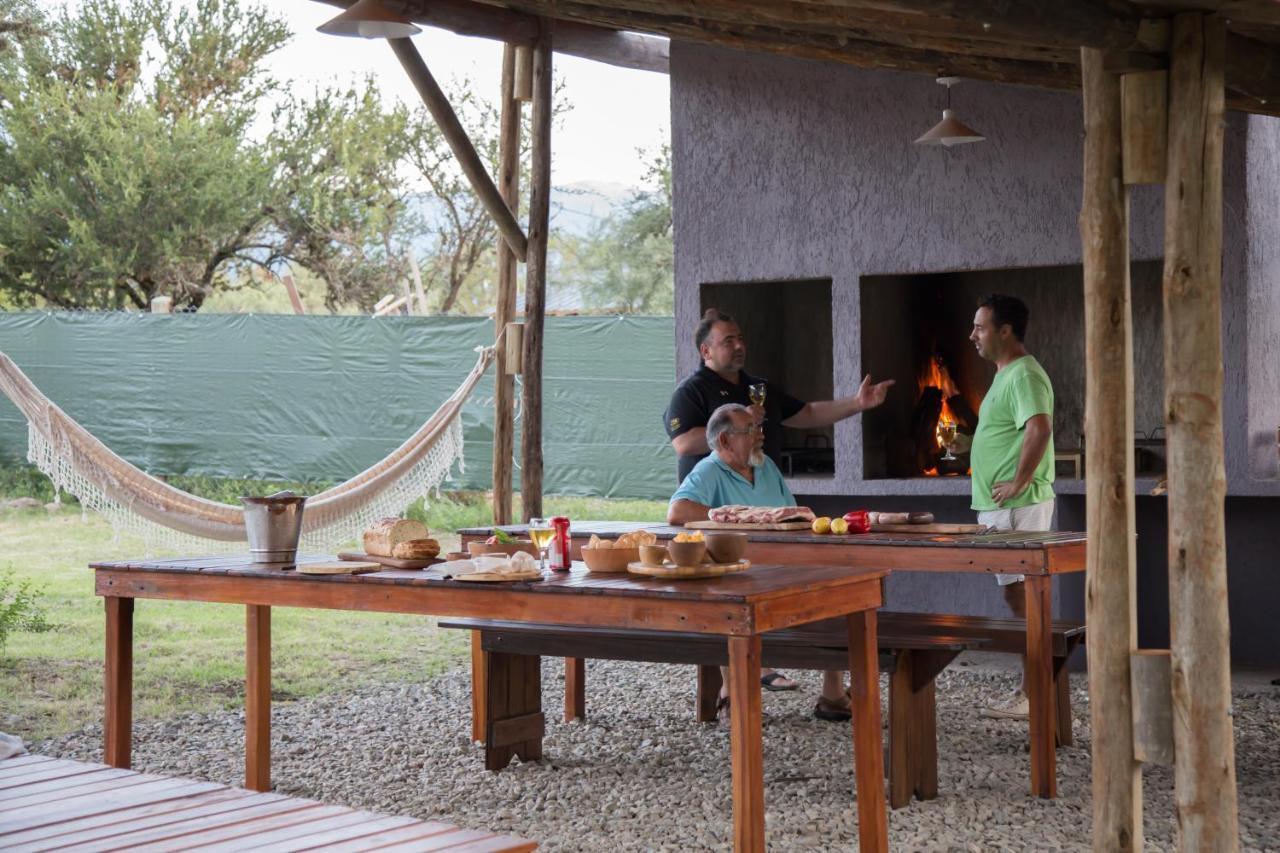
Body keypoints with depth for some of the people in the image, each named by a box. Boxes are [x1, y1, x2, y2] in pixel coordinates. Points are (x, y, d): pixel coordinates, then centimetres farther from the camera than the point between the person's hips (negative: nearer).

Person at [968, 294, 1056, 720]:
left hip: (1016, 507, -11)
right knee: (1022, 595, 12)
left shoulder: (1023, 375, -15)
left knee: (1021, 595, -8)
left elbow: (1040, 429, -30)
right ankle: (1033, 689, 18)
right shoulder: (1007, 374, 18)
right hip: (1002, 508, 11)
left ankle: (1032, 696, -4)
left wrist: (1018, 484, -23)